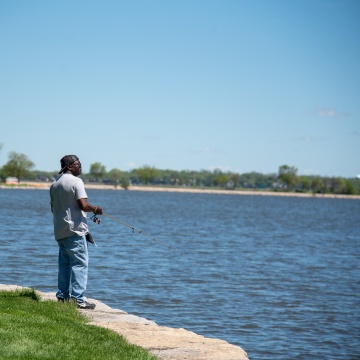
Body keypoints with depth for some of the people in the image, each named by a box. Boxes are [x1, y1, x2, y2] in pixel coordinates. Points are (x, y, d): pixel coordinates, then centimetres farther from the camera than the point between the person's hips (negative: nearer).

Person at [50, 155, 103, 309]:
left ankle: (63, 297, 15)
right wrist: (95, 209, -2)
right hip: (75, 230, -8)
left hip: (59, 231, 8)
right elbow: (83, 205, -19)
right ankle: (78, 299, -11)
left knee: (64, 263, 14)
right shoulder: (76, 181, -11)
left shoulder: (54, 184, 13)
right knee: (80, 263, -7)